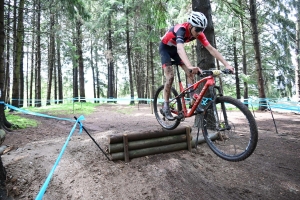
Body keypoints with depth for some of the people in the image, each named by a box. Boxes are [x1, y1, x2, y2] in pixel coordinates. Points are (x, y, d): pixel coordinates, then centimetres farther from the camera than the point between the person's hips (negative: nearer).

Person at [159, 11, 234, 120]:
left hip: (175, 49, 6)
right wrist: (190, 66, -70)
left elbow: (211, 49, -21)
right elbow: (180, 49, -54)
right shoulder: (181, 29, -36)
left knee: (190, 73, -9)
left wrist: (227, 64, -29)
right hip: (165, 48, -6)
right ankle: (165, 107, -8)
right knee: (170, 77, -17)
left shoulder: (198, 33, -18)